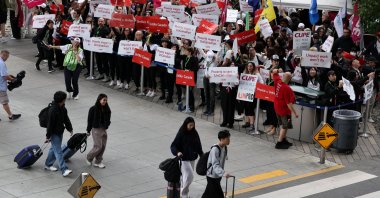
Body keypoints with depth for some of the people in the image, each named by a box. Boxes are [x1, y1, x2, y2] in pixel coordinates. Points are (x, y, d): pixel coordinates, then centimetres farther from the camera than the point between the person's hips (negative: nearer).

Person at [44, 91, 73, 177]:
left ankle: (48, 165, 35)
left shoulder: (62, 108, 4)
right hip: (54, 133, -9)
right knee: (58, 151, -9)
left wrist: (70, 129, 15)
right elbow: (50, 123, -21)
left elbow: (66, 119, 17)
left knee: (54, 149, 20)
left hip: (60, 132, 9)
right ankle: (64, 170, -12)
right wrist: (48, 136, -18)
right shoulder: (53, 110, -24)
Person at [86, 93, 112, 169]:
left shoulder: (107, 110, 4)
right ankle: (89, 158, 16)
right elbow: (89, 120, -5)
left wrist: (106, 126, -1)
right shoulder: (93, 109, -10)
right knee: (98, 146, -8)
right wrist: (88, 131, -3)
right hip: (96, 129, -6)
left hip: (104, 129, 6)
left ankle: (98, 162, 18)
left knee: (103, 146, 6)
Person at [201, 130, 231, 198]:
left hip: (218, 176, 8)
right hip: (212, 176, -8)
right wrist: (223, 173, -47)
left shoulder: (224, 148, 2)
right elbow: (215, 165, -33)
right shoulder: (215, 150, -25)